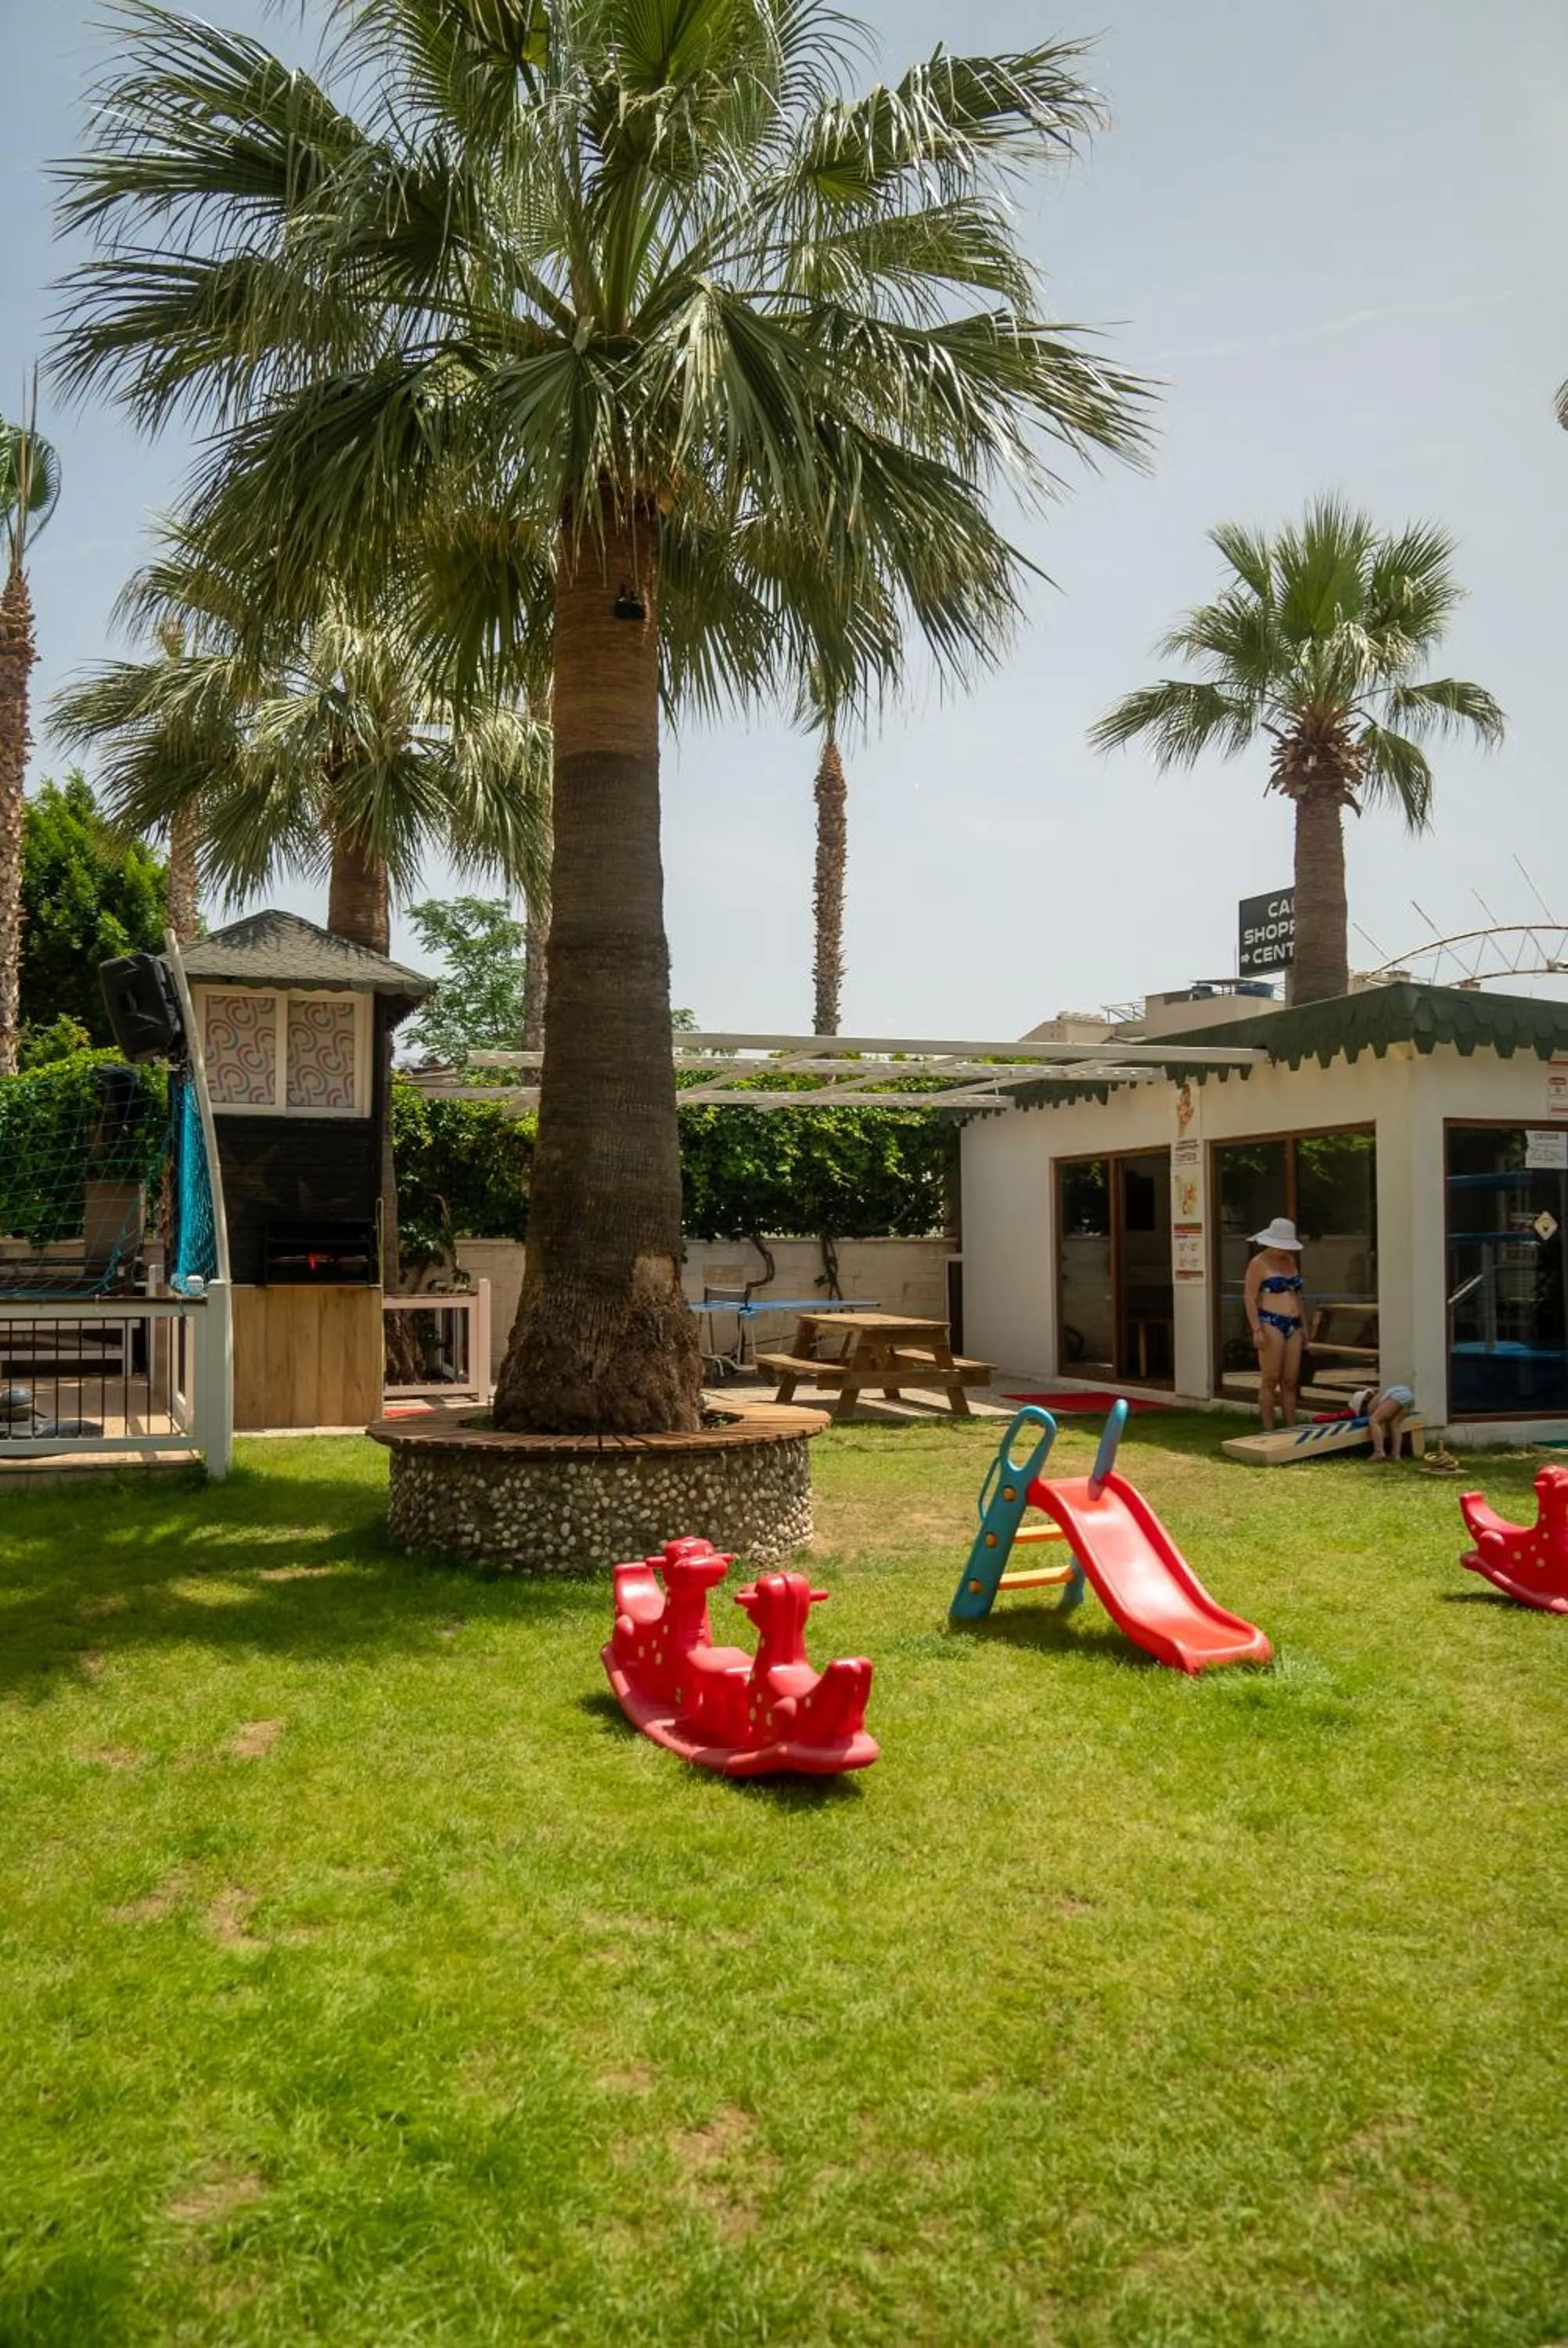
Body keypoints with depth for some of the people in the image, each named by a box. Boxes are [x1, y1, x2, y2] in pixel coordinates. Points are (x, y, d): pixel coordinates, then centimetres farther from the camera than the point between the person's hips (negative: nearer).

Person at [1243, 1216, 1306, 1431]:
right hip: (1271, 1324, -6)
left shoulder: (1291, 1261, 16)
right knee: (1270, 1380, -6)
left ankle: (1291, 1429, 9)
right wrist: (1257, 1330, -17)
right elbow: (1250, 1298, -9)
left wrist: (1304, 1326, 19)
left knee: (1290, 1382, 6)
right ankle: (1268, 1430, -2)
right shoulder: (1259, 1263, -4)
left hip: (1293, 1326, 6)